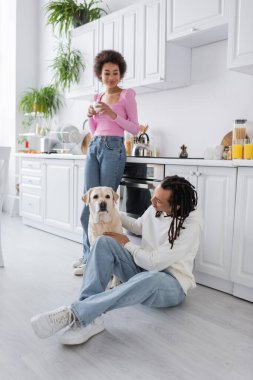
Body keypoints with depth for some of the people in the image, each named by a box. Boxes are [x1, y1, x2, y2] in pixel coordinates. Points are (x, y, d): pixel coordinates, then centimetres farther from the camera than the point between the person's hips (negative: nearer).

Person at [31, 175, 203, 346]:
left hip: (172, 284, -6)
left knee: (150, 279, -44)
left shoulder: (192, 225, -22)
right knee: (104, 242, -19)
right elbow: (139, 226, 22)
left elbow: (154, 262, -23)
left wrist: (127, 244, -9)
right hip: (143, 270, 6)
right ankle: (89, 318, -33)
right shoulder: (155, 208, -3)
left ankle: (75, 314, -41)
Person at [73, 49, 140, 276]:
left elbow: (135, 129, -3)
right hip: (94, 147, 6)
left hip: (113, 148, -5)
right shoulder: (97, 98, 19)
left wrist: (113, 114, -15)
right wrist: (91, 116, 2)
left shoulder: (127, 95, 3)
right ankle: (89, 255, 12)